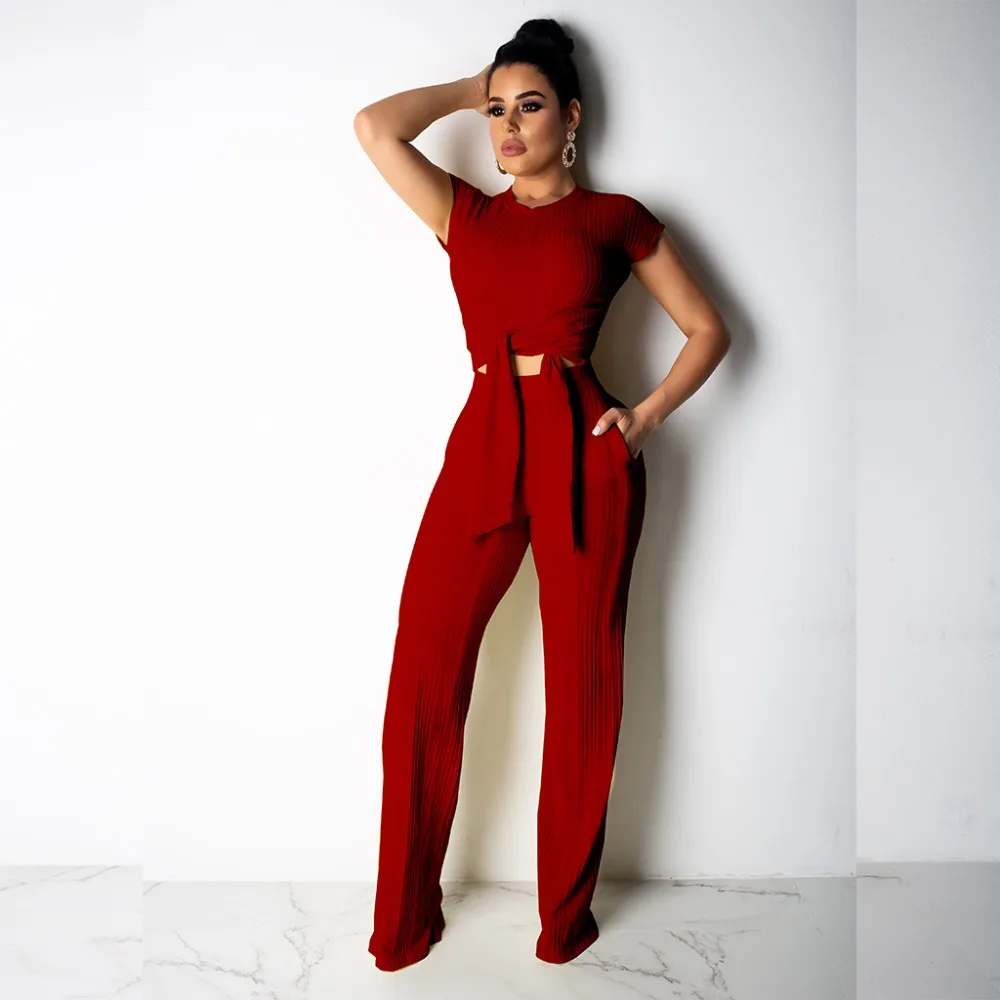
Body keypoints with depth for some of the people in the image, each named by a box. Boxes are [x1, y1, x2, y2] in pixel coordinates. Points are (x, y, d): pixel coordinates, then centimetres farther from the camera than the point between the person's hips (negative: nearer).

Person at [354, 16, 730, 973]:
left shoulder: (614, 216, 9)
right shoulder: (465, 214, 16)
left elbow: (708, 330, 12)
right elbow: (374, 126, 5)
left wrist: (646, 417, -1)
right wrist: (472, 87, 16)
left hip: (583, 451, -2)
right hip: (482, 447, 2)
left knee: (582, 681, 4)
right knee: (422, 678, -3)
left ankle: (566, 910, 24)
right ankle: (404, 919, 16)